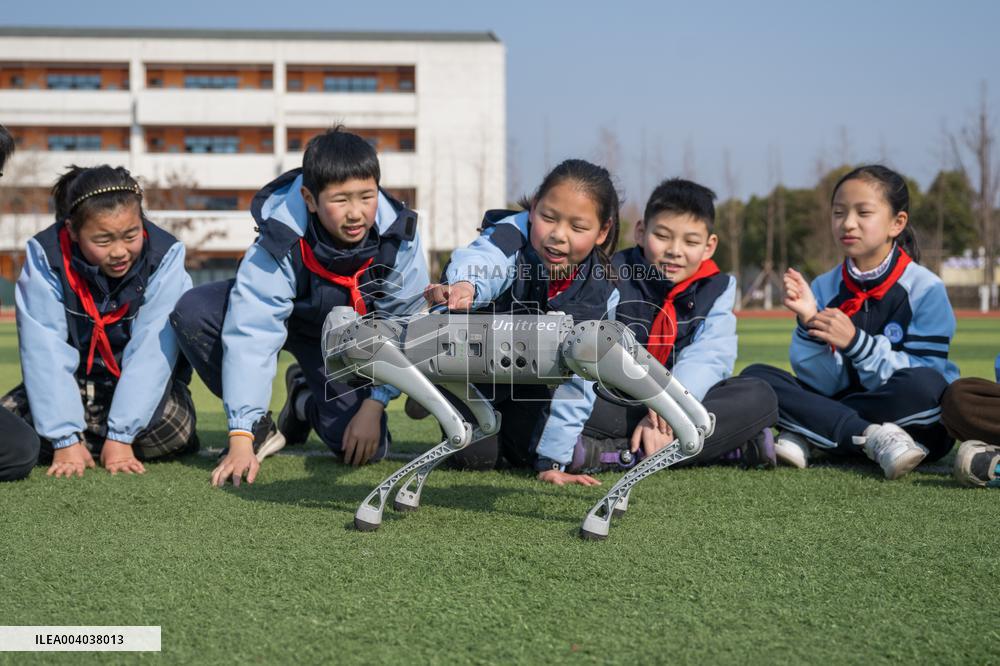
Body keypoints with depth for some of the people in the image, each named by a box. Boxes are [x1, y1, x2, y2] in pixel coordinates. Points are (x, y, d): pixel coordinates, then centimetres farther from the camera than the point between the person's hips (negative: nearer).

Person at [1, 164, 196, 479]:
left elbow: (151, 351, -23)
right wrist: (65, 440, -29)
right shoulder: (44, 256, -19)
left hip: (143, 389, -1)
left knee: (171, 426, -33)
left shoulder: (165, 255, -20)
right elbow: (45, 353, -23)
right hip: (71, 387, 1)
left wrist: (121, 435, -28)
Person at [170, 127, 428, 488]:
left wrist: (375, 405, -23)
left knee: (366, 449, -18)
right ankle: (257, 424, -9)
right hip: (285, 311, -1)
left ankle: (305, 397, 18)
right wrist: (241, 439, -43)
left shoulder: (399, 237, -29)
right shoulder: (280, 244, -35)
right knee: (192, 312, -31)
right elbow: (252, 333, -38)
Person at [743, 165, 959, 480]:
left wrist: (856, 342, -25)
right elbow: (823, 386, -2)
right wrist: (809, 323, -18)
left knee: (925, 384, -36)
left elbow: (919, 383, -15)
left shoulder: (926, 289, -7)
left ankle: (804, 434, -19)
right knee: (755, 376, -13)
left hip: (917, 427, -4)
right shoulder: (824, 287, 4)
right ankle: (873, 438, -27)